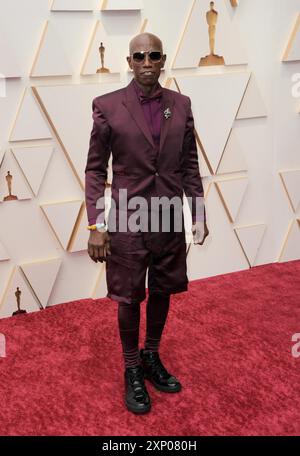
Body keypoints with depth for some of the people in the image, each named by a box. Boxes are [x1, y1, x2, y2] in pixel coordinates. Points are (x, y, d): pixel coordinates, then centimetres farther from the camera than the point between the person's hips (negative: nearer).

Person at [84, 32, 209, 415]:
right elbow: (95, 169, -5)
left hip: (170, 217, 3)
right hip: (128, 219, -3)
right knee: (129, 299, 8)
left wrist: (199, 214, 6)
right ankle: (132, 371, 28)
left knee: (162, 292, 15)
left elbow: (189, 164, 8)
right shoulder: (107, 106, -7)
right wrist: (96, 226, -10)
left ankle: (152, 358, 37)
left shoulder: (180, 105, 3)